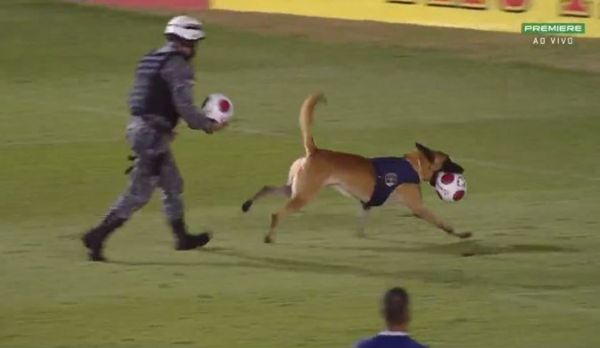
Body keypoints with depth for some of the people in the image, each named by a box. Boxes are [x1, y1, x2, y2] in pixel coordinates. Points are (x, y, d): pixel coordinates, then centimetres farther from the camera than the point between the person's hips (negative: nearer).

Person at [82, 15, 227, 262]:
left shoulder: (151, 60, 16)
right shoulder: (178, 66, -12)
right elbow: (184, 107, -18)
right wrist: (208, 125, -4)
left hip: (138, 127, 10)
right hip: (153, 135, -10)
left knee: (172, 185, 21)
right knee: (139, 192, -7)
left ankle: (182, 236, 32)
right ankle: (98, 236, -11)